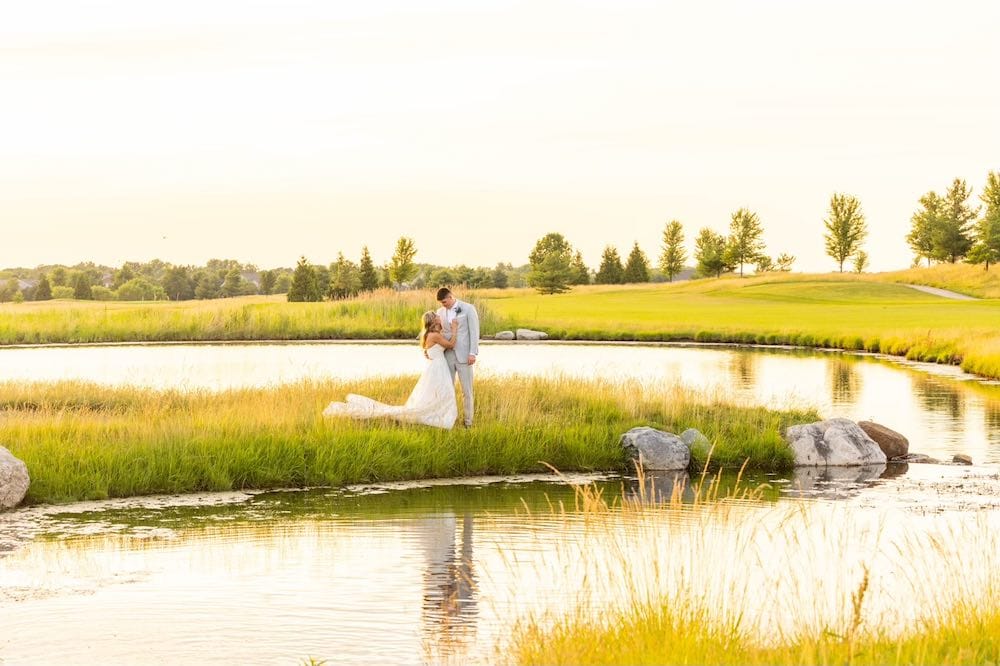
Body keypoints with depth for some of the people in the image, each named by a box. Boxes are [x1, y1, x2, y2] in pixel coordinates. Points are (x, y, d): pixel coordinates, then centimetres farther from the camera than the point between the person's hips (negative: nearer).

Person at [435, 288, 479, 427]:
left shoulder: (468, 308, -6)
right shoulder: (440, 312, 7)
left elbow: (474, 332, -8)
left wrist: (473, 353, -14)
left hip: (464, 355, -4)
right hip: (447, 355, 4)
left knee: (466, 390, 0)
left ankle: (468, 420, 8)